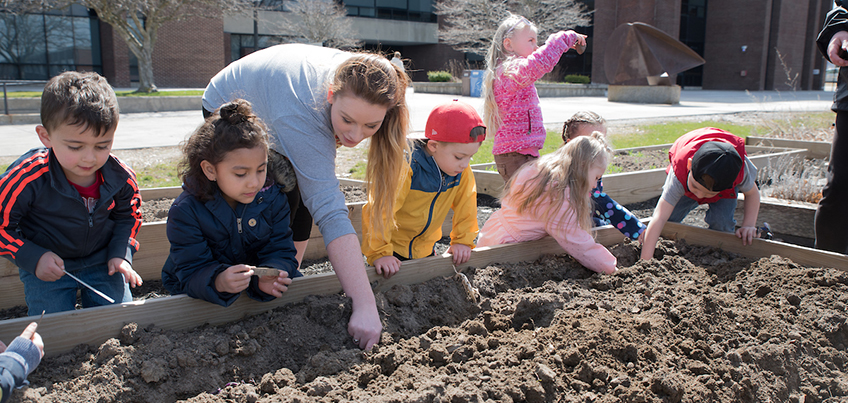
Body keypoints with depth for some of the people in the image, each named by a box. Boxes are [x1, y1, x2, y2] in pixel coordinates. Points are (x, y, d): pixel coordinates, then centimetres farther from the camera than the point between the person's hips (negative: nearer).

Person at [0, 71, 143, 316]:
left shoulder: (120, 177, -15)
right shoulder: (27, 178, -26)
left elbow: (128, 215, 5)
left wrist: (121, 253, -6)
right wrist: (33, 258, -21)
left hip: (102, 261, 2)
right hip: (46, 268, -2)